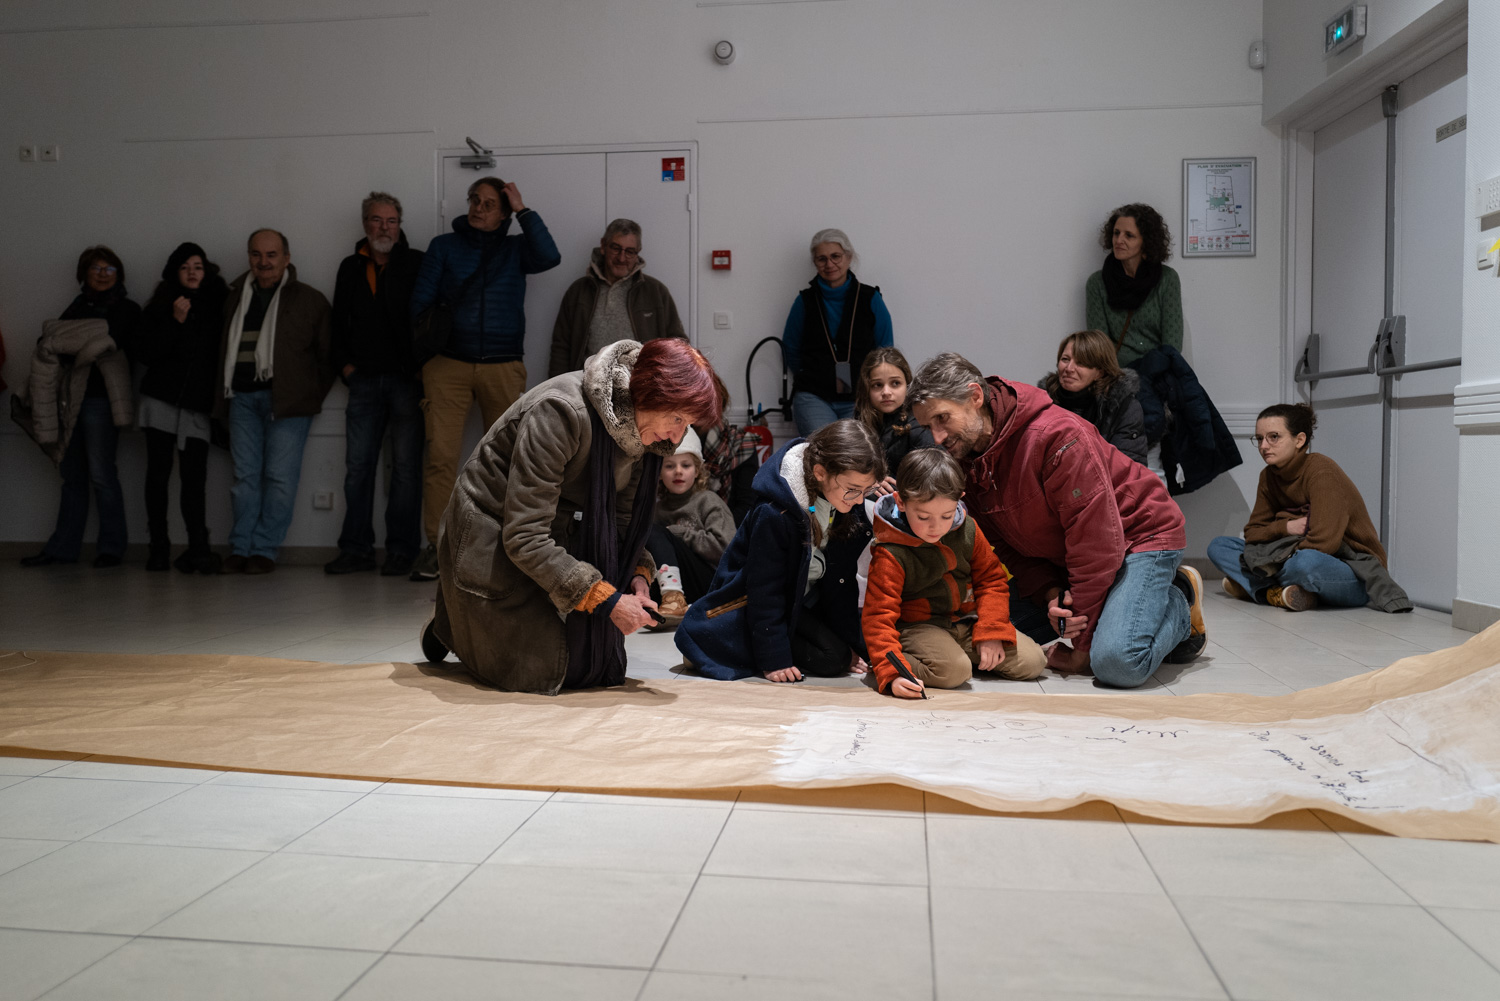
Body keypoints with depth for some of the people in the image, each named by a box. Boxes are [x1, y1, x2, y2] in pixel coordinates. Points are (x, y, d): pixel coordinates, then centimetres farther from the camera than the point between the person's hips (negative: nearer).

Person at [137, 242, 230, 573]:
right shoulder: (160, 307, 8)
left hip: (198, 402, 0)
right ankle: (158, 549, 8)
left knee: (194, 477, -7)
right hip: (162, 400, 1)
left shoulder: (216, 306, 9)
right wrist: (175, 321, -11)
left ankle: (198, 550, -7)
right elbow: (147, 353, -2)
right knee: (158, 474, 1)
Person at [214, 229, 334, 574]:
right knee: (246, 475, 4)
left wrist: (314, 395, 1)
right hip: (242, 397, 4)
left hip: (287, 400, -4)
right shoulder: (236, 297, 17)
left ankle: (264, 549, 1)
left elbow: (327, 352, 6)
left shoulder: (309, 300, 6)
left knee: (280, 477, -6)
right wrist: (222, 397, 15)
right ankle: (241, 548, 8)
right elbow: (224, 349, 23)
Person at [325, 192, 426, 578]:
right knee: (357, 466, 3)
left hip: (406, 379, -4)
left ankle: (401, 551, 3)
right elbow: (339, 321, 20)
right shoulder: (350, 267, 16)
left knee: (406, 467, -2)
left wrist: (421, 369, -8)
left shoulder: (416, 264, 4)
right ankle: (357, 549, 10)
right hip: (364, 380, 4)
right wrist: (345, 364, 8)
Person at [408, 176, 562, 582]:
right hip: (449, 365, 0)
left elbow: (549, 257, -9)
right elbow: (421, 302, 10)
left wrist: (523, 210, -4)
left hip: (503, 368, 1)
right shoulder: (443, 246, 13)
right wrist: (423, 357, 1)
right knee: (440, 455, -10)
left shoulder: (515, 249, 13)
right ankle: (436, 546, -5)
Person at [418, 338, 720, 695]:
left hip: (561, 539, 8)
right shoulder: (561, 412, -32)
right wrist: (607, 600, -30)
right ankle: (450, 627, 18)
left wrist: (637, 574, -14)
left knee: (599, 667, 7)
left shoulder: (643, 433, -8)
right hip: (493, 541, -7)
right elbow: (524, 538, -32)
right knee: (542, 672, -10)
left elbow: (621, 519, 6)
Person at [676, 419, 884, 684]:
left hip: (804, 605, 8)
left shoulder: (848, 508, -9)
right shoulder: (775, 515, -30)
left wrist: (850, 643, 0)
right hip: (750, 608, -8)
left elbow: (840, 579, 0)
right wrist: (774, 659, -24)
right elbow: (764, 590, -23)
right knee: (832, 659, -19)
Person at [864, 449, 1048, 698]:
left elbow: (991, 578, 9)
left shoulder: (967, 530, -2)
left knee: (1033, 662, -5)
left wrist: (992, 632, -4)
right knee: (953, 670, -34)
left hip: (968, 622, 6)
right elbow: (879, 616, -24)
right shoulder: (891, 555, -20)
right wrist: (892, 673, -38)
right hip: (919, 627, -6)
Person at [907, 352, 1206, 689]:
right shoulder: (964, 460, -5)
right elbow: (1007, 544, 0)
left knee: (1116, 662, -28)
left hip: (1140, 534, -8)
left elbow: (1096, 537, -28)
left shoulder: (1057, 435, -30)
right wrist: (1049, 594, -20)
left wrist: (1082, 643, -23)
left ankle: (1178, 602, 4)